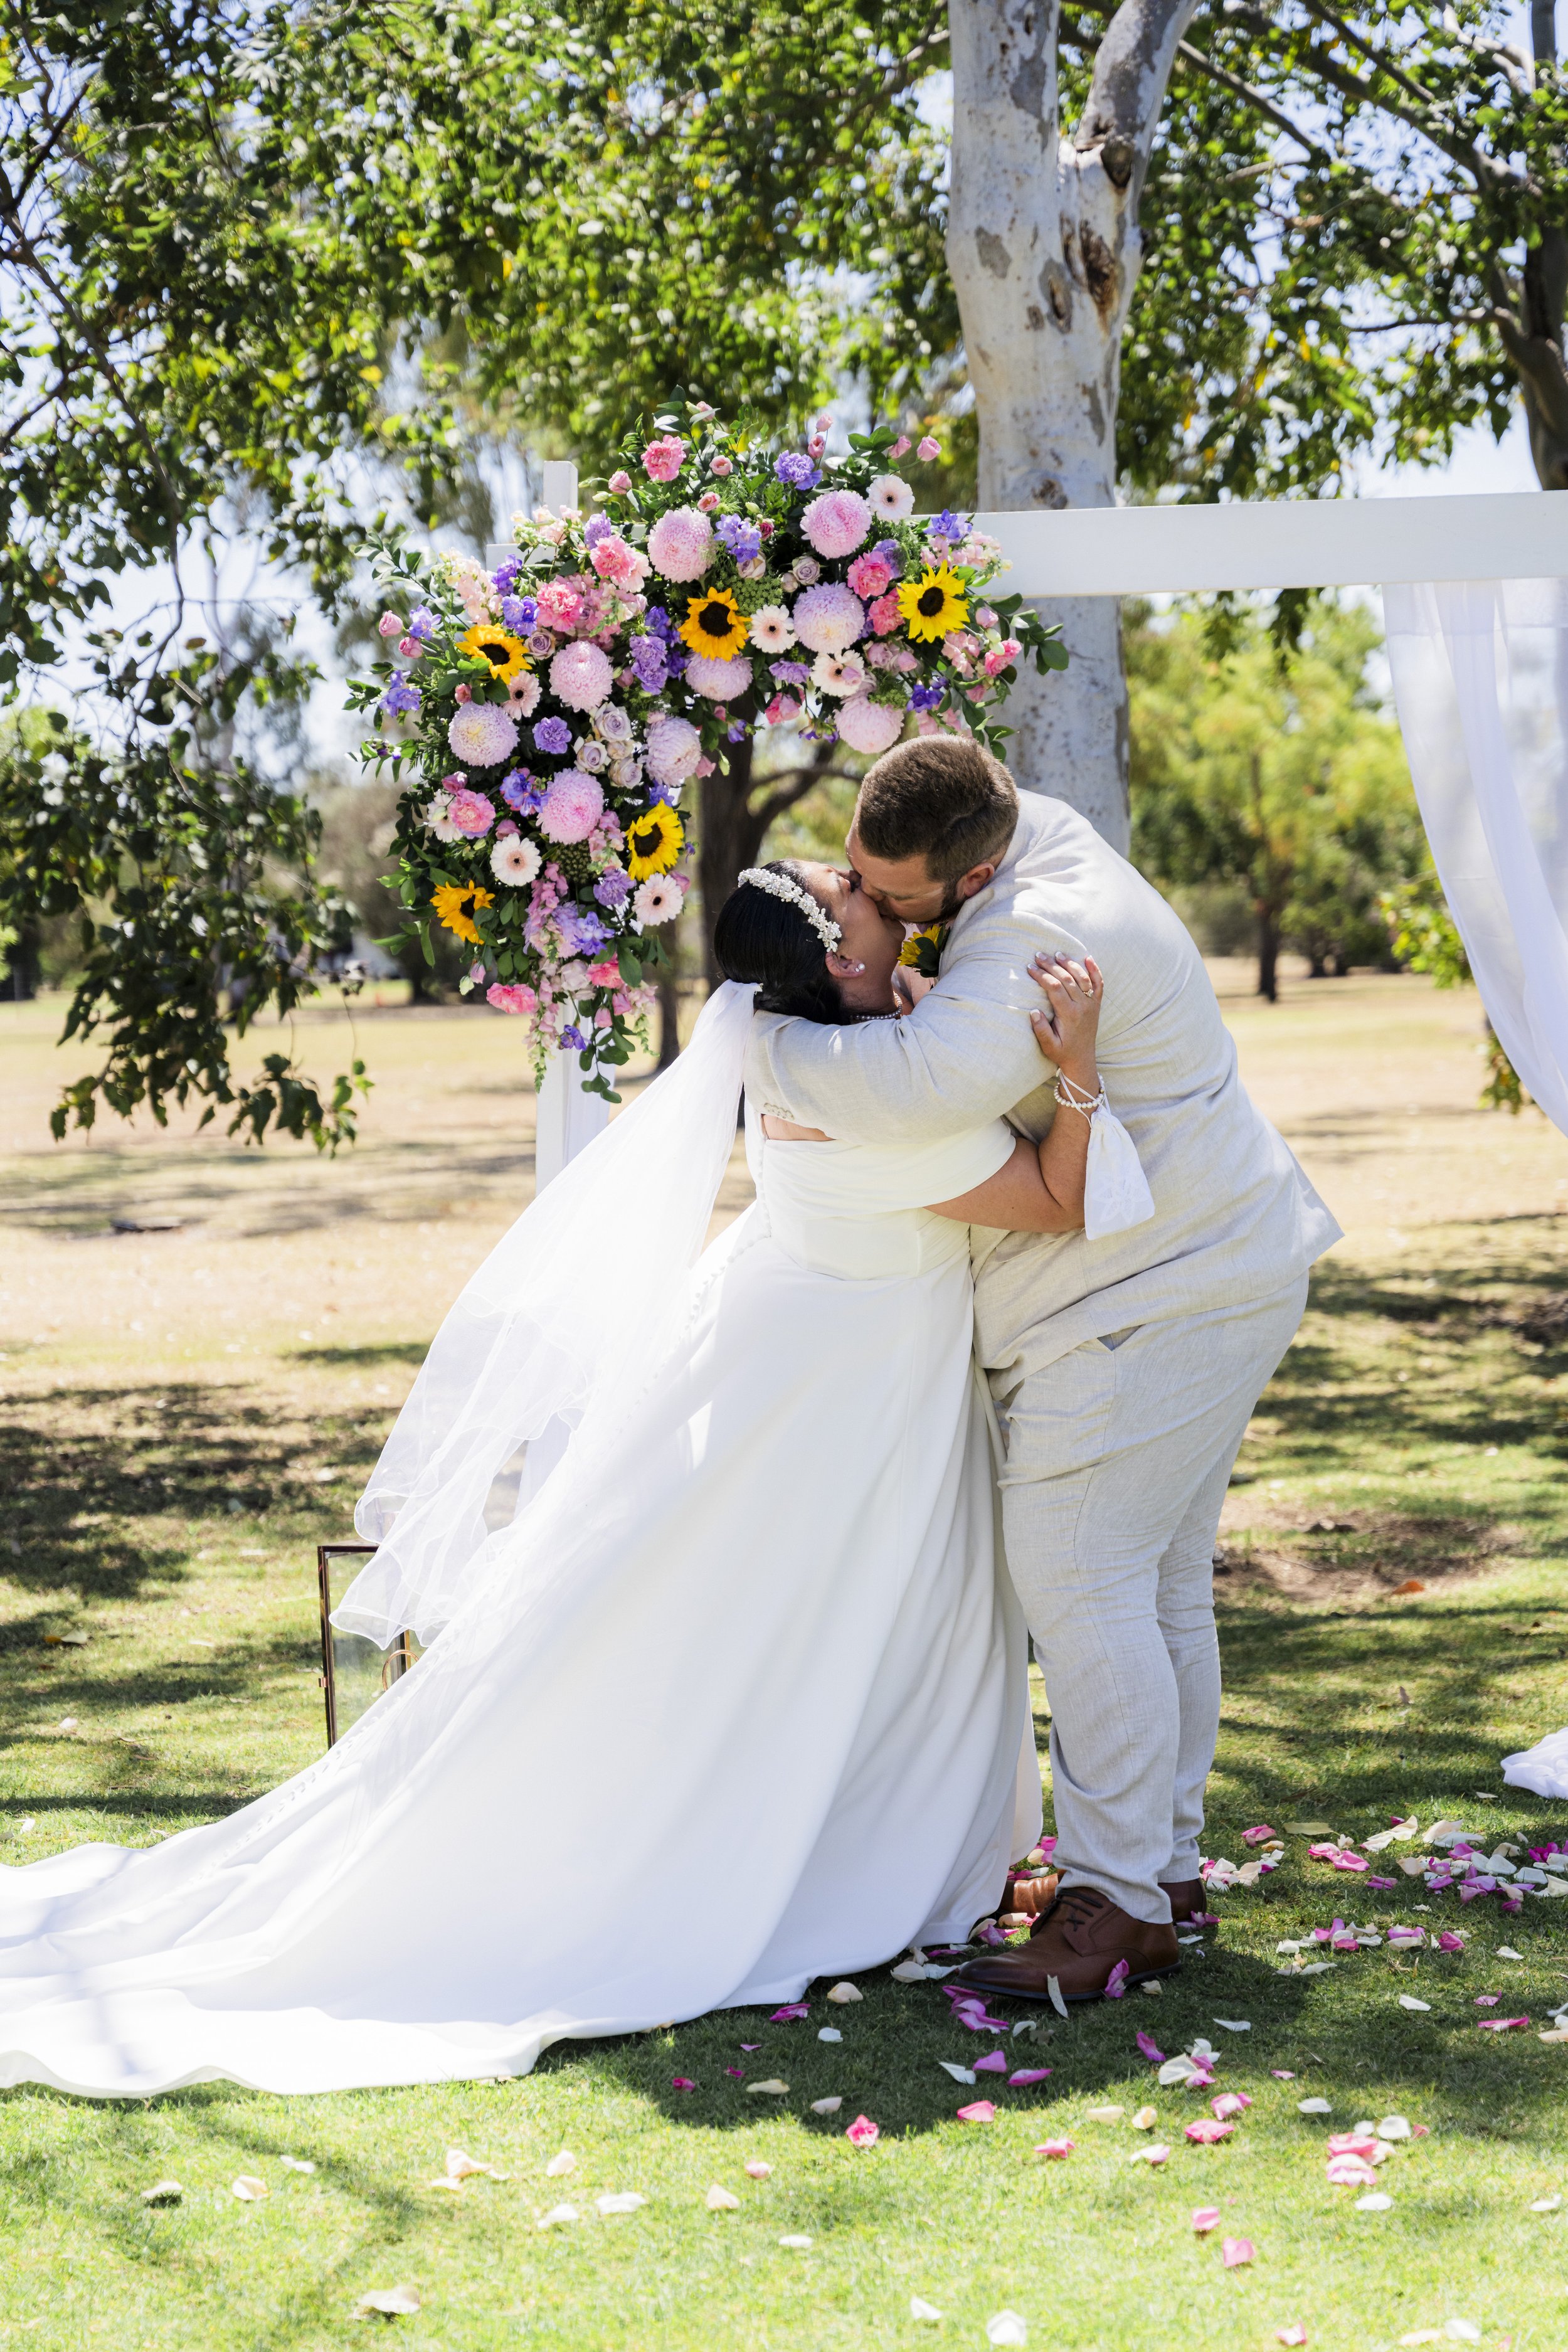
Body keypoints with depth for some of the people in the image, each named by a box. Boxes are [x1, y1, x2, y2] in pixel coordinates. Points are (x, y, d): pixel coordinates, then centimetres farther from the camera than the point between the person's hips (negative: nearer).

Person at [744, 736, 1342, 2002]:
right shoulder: (1036, 830, 6)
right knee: (1161, 1584, 14)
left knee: (1079, 1576, -10)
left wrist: (766, 1045, -24)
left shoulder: (1042, 936, -26)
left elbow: (923, 1089, -41)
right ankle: (1167, 1867, 22)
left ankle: (1119, 1902, -6)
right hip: (1207, 1276, 11)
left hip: (1155, 1296, -11)